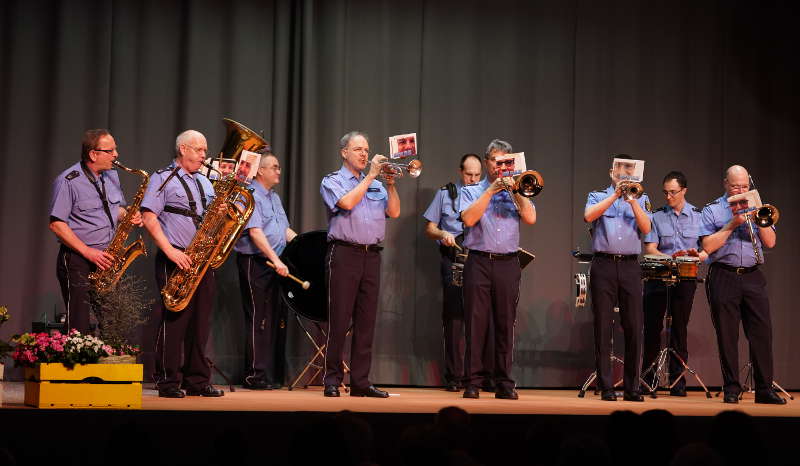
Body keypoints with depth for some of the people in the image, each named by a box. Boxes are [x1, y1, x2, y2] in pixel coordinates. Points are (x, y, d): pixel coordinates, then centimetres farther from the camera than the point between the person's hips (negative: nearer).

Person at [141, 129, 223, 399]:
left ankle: (198, 381, 13)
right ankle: (168, 383, -2)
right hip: (175, 260, -6)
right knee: (174, 320, -7)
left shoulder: (204, 183, 21)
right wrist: (170, 251, -18)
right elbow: (149, 217, -9)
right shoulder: (163, 179, 0)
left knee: (200, 321, 7)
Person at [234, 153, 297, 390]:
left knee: (272, 319, 9)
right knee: (258, 319, -7)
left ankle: (268, 374, 14)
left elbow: (285, 230, 24)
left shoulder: (274, 197, 19)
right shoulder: (250, 196, -10)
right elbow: (255, 232, -21)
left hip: (272, 265, 9)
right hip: (254, 262, -9)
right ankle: (254, 376, -4)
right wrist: (276, 260, -28)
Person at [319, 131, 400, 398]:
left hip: (371, 255, 5)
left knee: (366, 320, 4)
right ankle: (332, 380, 0)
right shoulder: (333, 181, 4)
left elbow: (394, 212, 8)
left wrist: (390, 184, -3)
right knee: (339, 319, -5)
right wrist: (370, 176, -9)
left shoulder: (376, 185, 19)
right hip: (344, 254, -5)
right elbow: (347, 202, -15)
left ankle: (360, 381, 7)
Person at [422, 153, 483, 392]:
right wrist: (442, 234, -8)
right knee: (454, 316, -4)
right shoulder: (445, 193, 13)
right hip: (453, 260, -1)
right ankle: (453, 376, -1)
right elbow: (429, 228, 13)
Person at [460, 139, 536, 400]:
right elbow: (469, 219, -8)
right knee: (476, 323, -3)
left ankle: (504, 384, 5)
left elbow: (530, 218, -1)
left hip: (508, 264, 2)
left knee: (505, 325, 1)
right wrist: (491, 190, -7)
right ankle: (473, 383, 0)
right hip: (479, 263, -1)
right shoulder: (471, 191, 11)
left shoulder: (516, 192, 16)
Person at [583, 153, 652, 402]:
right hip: (603, 265, -1)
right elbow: (588, 216, -8)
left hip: (630, 266, 1)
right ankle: (606, 387, 2)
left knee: (634, 327, -3)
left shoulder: (641, 199, 16)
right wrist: (615, 195, -13)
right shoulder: (598, 196, 13)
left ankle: (632, 387, 3)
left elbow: (646, 228, 0)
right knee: (603, 326, -3)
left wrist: (632, 200, -11)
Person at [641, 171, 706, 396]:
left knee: (679, 327, 1)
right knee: (652, 327, 2)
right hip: (658, 278, 1)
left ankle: (677, 380, 6)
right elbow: (650, 249, 0)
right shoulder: (657, 217, 7)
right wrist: (670, 258, -19)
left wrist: (698, 255, -18)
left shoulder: (698, 216, 6)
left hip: (685, 279, 0)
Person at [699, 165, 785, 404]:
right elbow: (708, 246, -6)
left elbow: (770, 242, 7)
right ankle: (731, 390, 5)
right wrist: (732, 224, -10)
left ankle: (764, 389, 1)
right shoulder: (712, 210, 6)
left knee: (762, 332, -3)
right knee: (727, 335, -1)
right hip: (724, 277, -3)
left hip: (753, 276, 3)